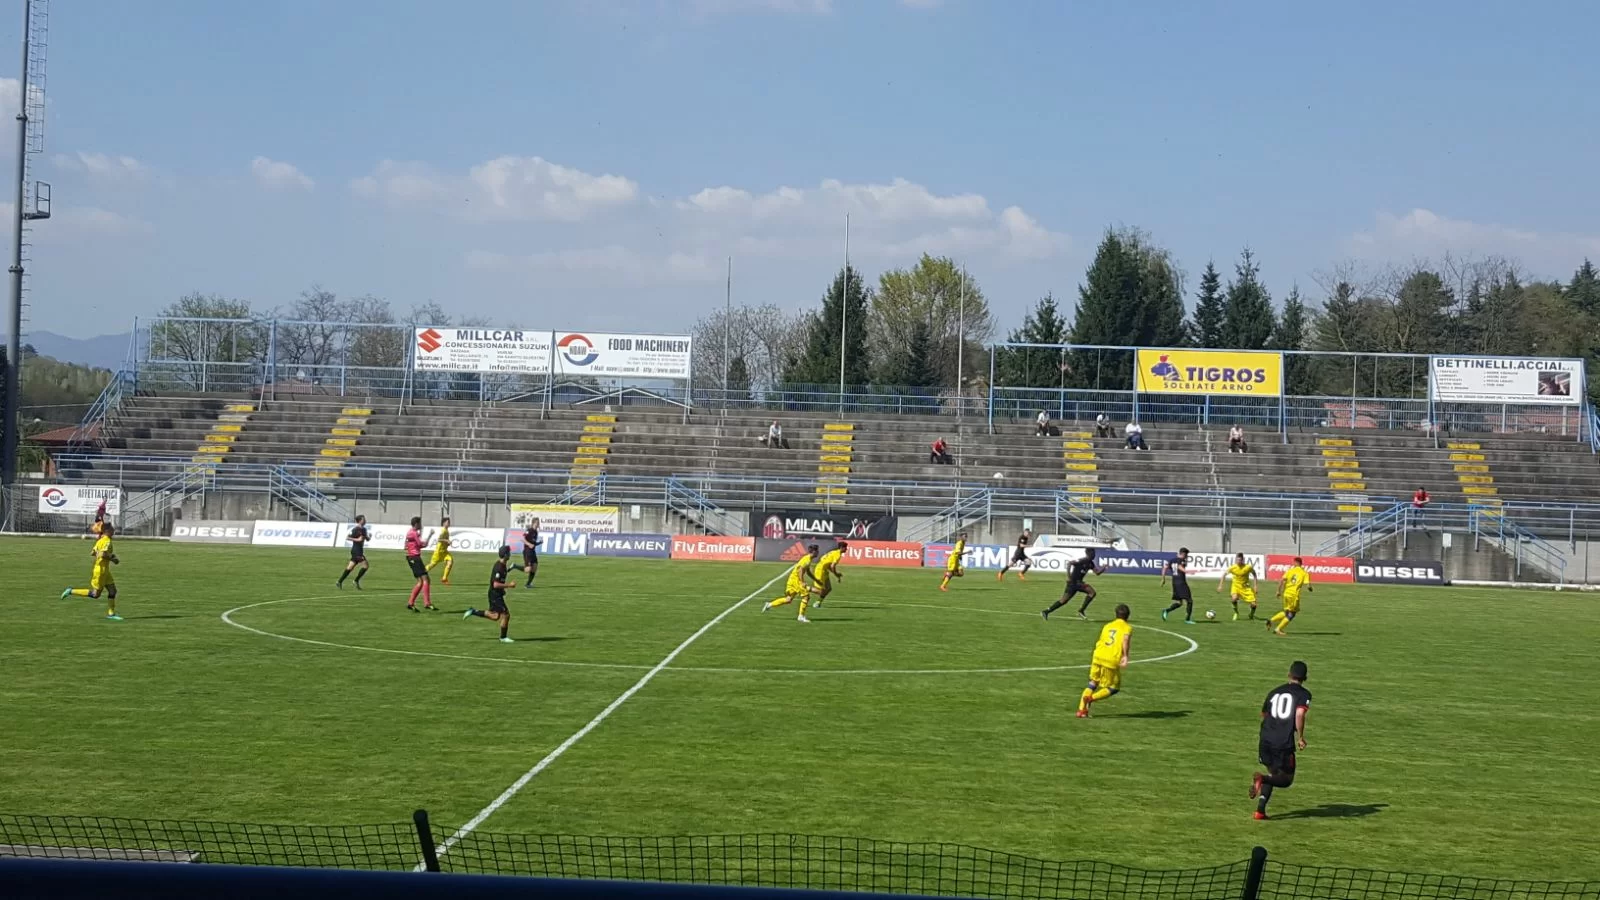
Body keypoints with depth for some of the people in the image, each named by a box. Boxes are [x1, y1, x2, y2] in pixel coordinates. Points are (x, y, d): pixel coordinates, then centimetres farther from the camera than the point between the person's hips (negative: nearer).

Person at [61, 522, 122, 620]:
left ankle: (111, 614, 10)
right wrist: (112, 558, -16)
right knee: (95, 594, -2)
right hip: (100, 570, -10)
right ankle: (71, 591, 4)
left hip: (105, 571, 10)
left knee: (113, 591, 7)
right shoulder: (107, 541, -18)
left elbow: (92, 553, 13)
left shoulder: (100, 540, 10)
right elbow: (103, 554, -31)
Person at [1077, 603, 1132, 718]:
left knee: (1093, 684, 19)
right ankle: (1091, 698, -9)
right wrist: (1125, 656, -23)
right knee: (1114, 688, 12)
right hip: (1112, 661, -4)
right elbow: (1125, 640, -13)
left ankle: (1082, 709, 7)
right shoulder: (1127, 627, 8)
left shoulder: (1107, 626, 22)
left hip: (1098, 657, 4)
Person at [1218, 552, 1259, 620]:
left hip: (1245, 587, 0)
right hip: (1236, 586, 0)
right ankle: (1236, 613, -3)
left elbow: (1254, 575, 1)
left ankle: (1252, 615, 27)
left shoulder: (1248, 567, -17)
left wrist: (1255, 586, -3)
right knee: (1234, 598, -32)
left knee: (1253, 604, -8)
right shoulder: (1232, 568, -15)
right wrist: (1220, 586, -4)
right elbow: (1224, 575, -1)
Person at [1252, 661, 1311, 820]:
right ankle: (1262, 778, -21)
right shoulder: (1304, 694, 0)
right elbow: (1299, 715, -17)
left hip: (1265, 741, 5)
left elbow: (1263, 715, 25)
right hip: (1284, 744, -5)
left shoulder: (1275, 691, 17)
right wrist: (1300, 737, -9)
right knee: (1286, 780, 10)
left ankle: (1260, 809, 4)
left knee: (1273, 774, 22)